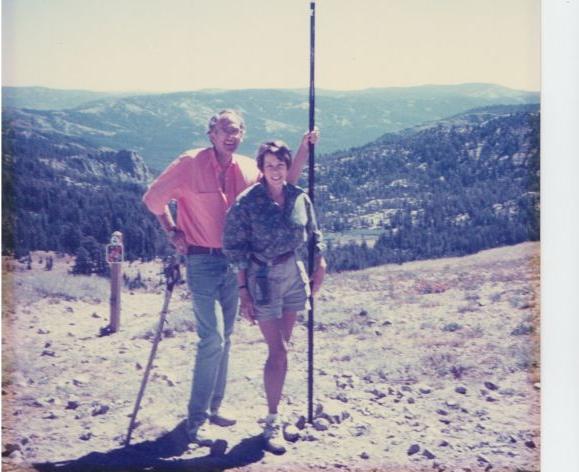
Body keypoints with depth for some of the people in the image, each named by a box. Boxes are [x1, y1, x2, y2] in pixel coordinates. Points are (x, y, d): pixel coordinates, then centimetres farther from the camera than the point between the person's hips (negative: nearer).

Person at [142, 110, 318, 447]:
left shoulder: (248, 168, 3)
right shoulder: (190, 163, -10)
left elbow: (286, 184, 2)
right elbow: (153, 197, -1)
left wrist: (304, 149, -6)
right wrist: (172, 231, -3)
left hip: (234, 261, 6)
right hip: (202, 261, -6)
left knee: (225, 338, 13)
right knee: (212, 338, -12)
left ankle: (215, 406, 28)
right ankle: (197, 419, -2)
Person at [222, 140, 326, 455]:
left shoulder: (300, 197, -1)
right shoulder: (247, 202, -13)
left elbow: (313, 235, 11)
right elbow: (235, 248, -11)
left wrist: (319, 265, 6)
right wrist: (244, 291, -12)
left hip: (294, 274, 5)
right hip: (263, 278, -5)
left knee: (281, 348, 14)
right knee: (277, 351, -7)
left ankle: (275, 408, 28)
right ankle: (272, 422, 3)